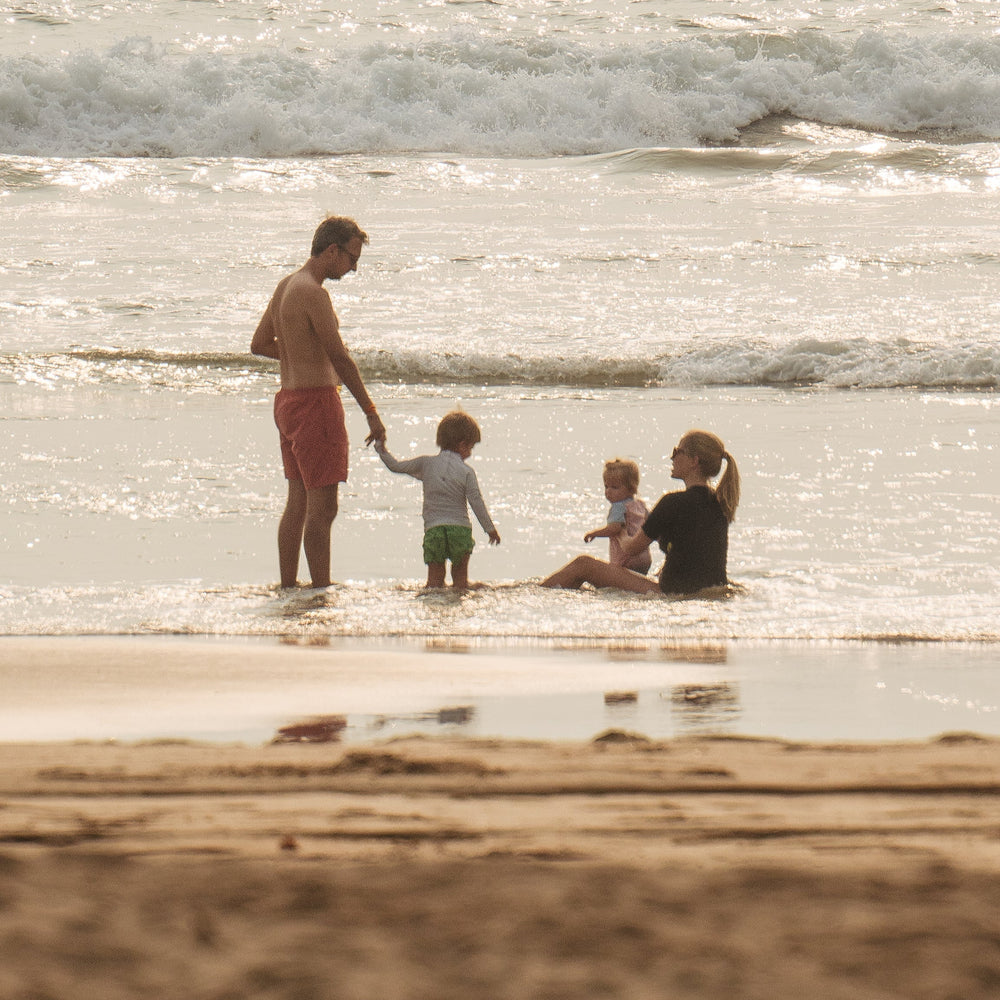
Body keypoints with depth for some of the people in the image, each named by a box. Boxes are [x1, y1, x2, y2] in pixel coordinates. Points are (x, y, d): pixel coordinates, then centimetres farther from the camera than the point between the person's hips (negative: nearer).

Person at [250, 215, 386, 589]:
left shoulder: (285, 286, 12)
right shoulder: (313, 293, -18)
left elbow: (259, 344, 21)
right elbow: (340, 357, -20)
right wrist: (371, 413, -18)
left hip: (288, 400, 10)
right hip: (316, 402, -10)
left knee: (297, 503, 13)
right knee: (322, 507, -9)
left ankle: (287, 586, 15)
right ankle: (323, 590, -10)